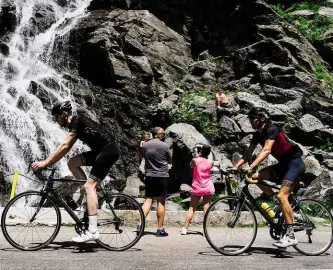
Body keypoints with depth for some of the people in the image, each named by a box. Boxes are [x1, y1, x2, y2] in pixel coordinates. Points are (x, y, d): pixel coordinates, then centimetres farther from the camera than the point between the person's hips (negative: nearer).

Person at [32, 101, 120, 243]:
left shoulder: (77, 120, -11)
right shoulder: (76, 124, 17)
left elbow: (64, 146, -19)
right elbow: (66, 148, 19)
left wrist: (45, 162, -17)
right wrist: (49, 162, 15)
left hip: (109, 150, -9)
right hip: (100, 151, 9)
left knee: (89, 186, -15)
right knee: (72, 163, 7)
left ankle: (92, 231, -19)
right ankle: (91, 194, 9)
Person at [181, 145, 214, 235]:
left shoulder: (195, 160, -11)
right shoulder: (211, 162, -6)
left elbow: (191, 166, 10)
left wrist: (198, 156, 12)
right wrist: (204, 157, 11)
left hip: (197, 188, 0)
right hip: (208, 188, 0)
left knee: (192, 208, 8)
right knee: (206, 209, 1)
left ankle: (184, 228, 7)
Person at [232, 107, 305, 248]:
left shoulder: (271, 129, -19)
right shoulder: (258, 134, 6)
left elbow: (266, 150, -33)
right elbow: (248, 154, 4)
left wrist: (250, 167, -42)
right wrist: (235, 167, -9)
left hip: (295, 162, -8)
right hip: (283, 164, 9)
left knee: (282, 195, -21)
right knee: (256, 177, -9)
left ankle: (290, 236, -19)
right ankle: (280, 207, 3)